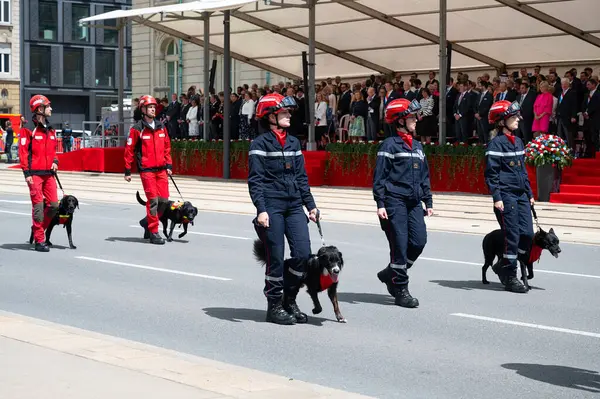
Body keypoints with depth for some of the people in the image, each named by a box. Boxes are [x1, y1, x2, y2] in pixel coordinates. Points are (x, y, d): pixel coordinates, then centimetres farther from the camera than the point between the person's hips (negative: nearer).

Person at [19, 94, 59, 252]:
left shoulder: (50, 130, 16)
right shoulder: (29, 129, -7)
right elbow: (23, 152, -9)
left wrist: (55, 161, 7)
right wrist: (27, 173, -14)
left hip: (49, 173, 7)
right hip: (35, 173, -7)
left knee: (54, 204, 2)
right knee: (38, 205, -5)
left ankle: (38, 228, 24)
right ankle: (39, 241, 0)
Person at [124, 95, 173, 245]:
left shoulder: (161, 127, 12)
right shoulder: (137, 129, -5)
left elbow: (167, 147, 18)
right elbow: (129, 150, -3)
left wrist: (169, 165, 12)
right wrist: (128, 171, -4)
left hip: (161, 169, 5)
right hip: (146, 170, -5)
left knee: (164, 199, 2)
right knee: (153, 200, -9)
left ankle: (148, 221, 25)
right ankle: (153, 232, -2)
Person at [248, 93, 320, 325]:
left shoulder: (293, 143, 15)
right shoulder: (260, 144, -4)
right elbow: (255, 180, -8)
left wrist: (310, 205, 13)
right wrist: (261, 209, -17)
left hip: (294, 206, 6)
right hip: (272, 207, -6)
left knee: (303, 253, -3)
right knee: (276, 258, -2)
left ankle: (289, 300, 15)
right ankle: (274, 306, 11)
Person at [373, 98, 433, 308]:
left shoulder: (417, 146, 18)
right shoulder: (389, 145, -4)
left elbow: (424, 177, 23)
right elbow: (379, 176, -7)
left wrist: (428, 201, 19)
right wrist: (380, 204, -13)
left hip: (413, 202, 7)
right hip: (395, 201, -7)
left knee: (419, 241, -2)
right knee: (400, 245, -5)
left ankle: (390, 274, 19)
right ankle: (401, 290, 3)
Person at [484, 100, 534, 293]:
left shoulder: (518, 142, 15)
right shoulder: (496, 144, -8)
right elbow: (491, 173, -11)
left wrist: (529, 194, 19)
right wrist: (496, 197, -17)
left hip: (521, 194, 8)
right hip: (506, 195, -8)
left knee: (527, 235, 2)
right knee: (512, 236, -4)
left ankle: (503, 266, 20)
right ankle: (510, 277, 7)